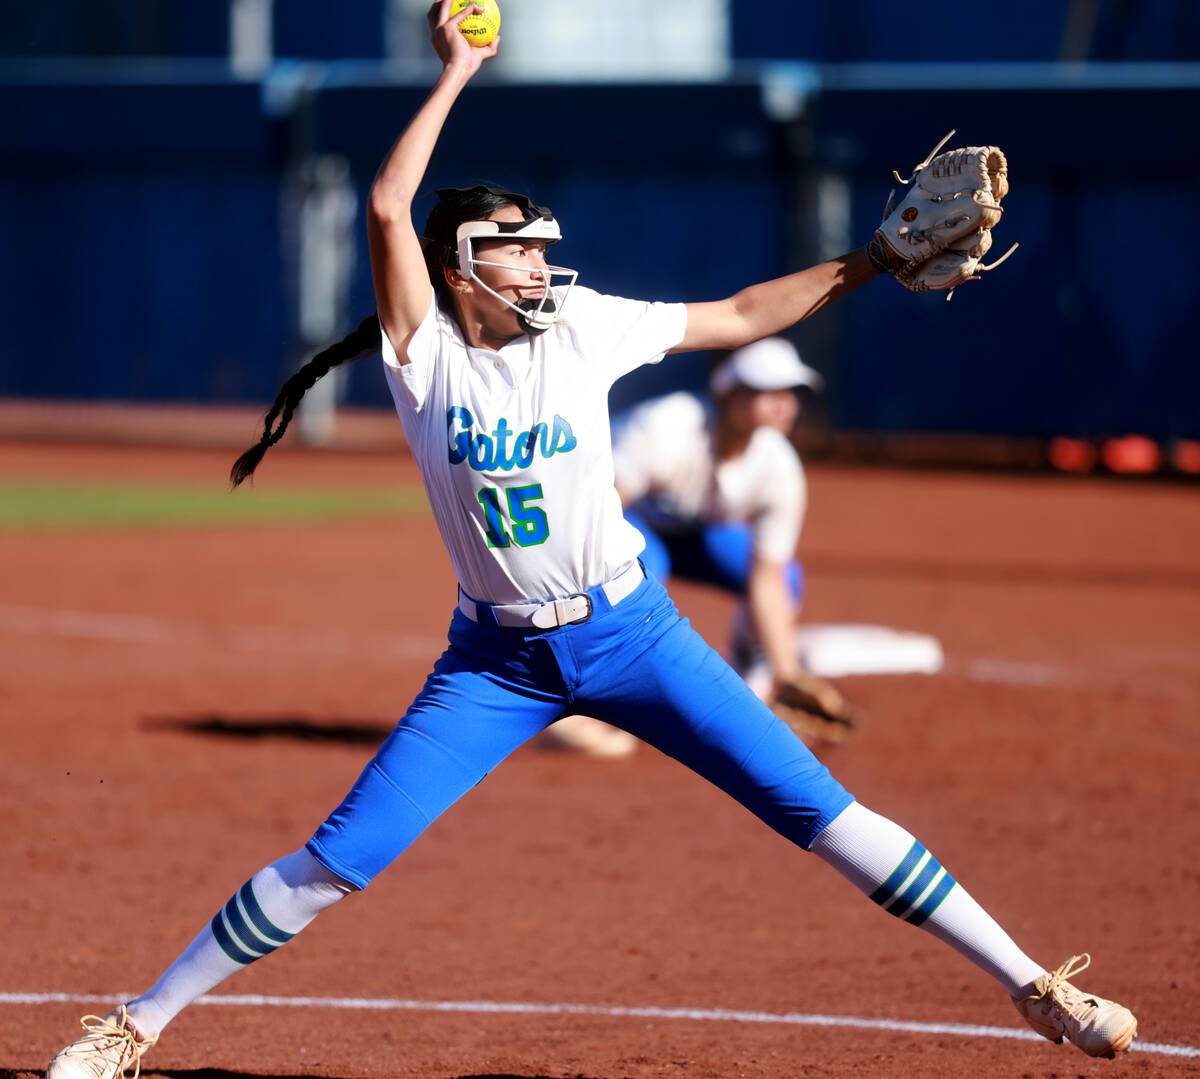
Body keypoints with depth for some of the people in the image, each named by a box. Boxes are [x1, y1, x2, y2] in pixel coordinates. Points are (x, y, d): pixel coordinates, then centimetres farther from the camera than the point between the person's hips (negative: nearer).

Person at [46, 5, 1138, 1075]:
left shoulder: (580, 327, -2)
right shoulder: (425, 351, -8)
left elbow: (738, 316, 7)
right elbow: (387, 208, -22)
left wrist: (877, 261, 1)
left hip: (629, 632, 1)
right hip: (496, 659, -1)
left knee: (818, 809, -5)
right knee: (338, 859, -7)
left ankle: (1033, 987, 0)